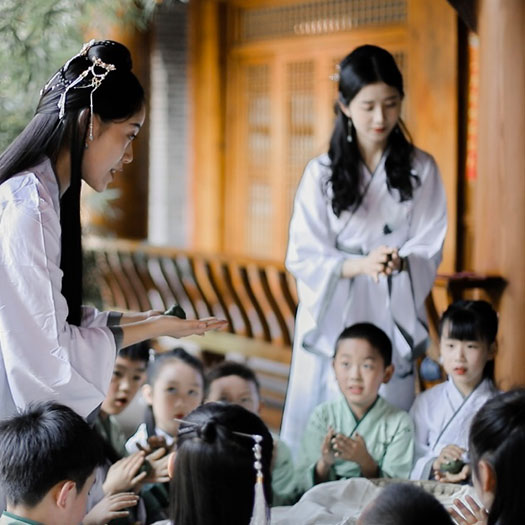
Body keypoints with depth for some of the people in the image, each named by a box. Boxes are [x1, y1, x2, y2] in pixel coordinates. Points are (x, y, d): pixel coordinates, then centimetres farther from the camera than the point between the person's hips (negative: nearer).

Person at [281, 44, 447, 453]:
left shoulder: (421, 170, 4)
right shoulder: (322, 173, 2)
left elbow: (430, 251, 1)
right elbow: (303, 257, -3)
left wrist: (399, 262, -22)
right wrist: (360, 264, -21)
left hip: (391, 319, 0)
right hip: (332, 318, 0)